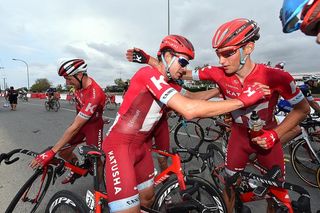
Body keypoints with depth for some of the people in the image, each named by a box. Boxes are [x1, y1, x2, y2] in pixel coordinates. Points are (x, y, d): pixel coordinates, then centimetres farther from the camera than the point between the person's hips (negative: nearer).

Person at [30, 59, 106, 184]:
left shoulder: (95, 95, -36)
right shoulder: (80, 83, -11)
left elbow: (75, 128, -35)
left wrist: (51, 152, -32)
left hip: (93, 124, -7)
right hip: (80, 121, 7)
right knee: (63, 152, 4)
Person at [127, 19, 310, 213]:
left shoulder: (276, 77, -27)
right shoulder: (218, 73, -22)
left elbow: (303, 108, -12)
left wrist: (275, 134, -22)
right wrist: (148, 59, -17)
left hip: (268, 137, -1)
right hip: (239, 135, 1)